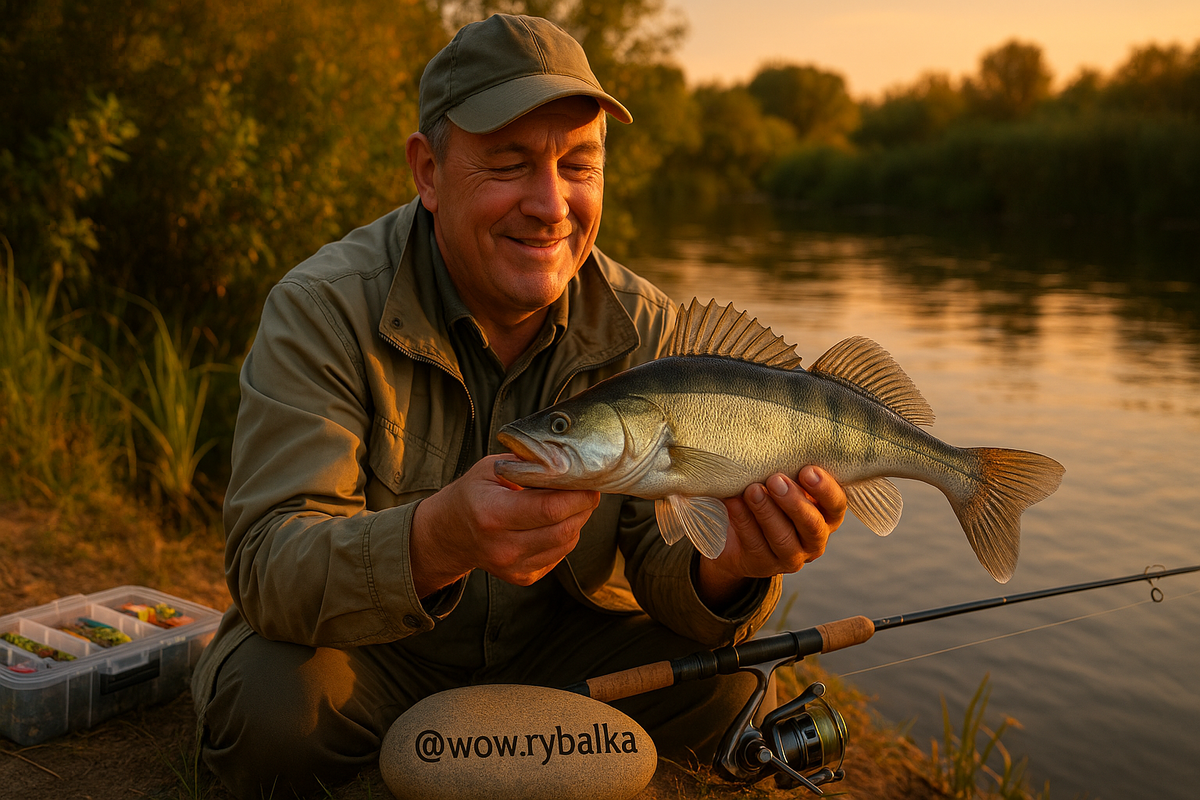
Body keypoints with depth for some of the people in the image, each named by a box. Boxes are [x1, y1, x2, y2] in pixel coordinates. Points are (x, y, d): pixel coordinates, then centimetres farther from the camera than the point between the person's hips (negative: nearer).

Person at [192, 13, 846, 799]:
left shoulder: (646, 328, -10)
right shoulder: (323, 310, -21)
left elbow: (662, 557, -13)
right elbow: (267, 569, -29)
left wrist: (724, 566, -39)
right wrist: (439, 538, -50)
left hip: (553, 644, 3)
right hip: (364, 654, -3)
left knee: (717, 685, -18)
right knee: (270, 704, -32)